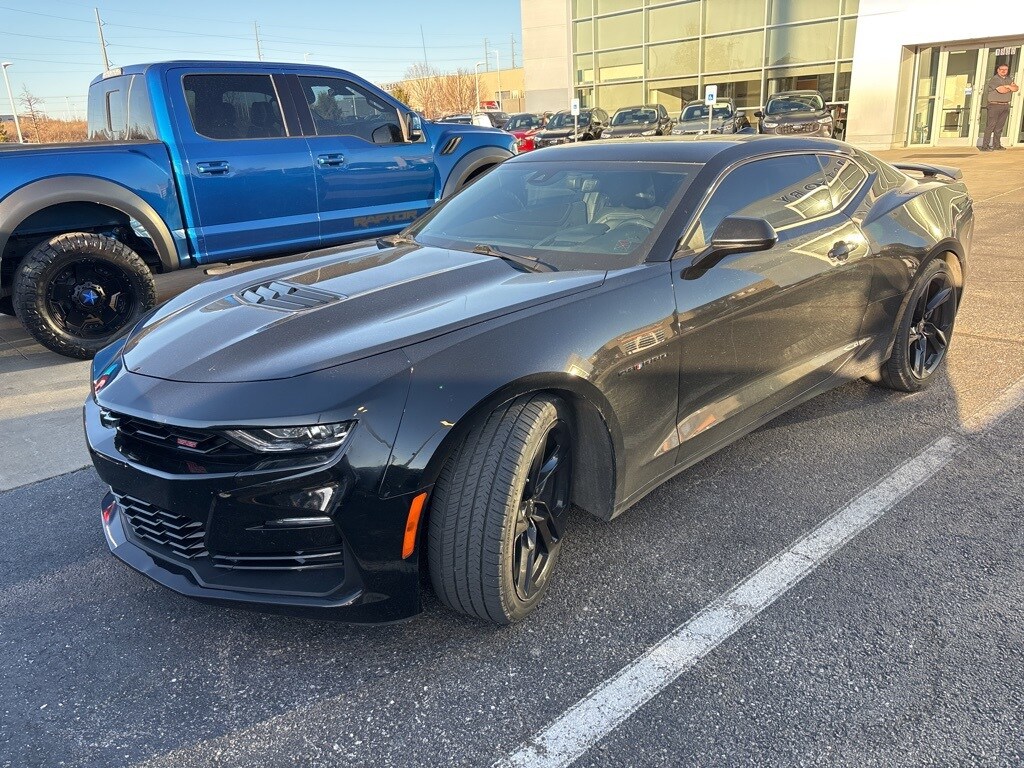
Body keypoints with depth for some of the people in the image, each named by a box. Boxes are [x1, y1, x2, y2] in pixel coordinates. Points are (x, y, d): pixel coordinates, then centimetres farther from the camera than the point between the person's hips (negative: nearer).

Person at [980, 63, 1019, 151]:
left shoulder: (1009, 79, 16)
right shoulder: (994, 79, -6)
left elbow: (1016, 88, 7)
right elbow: (1001, 90, -16)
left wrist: (1008, 86, -10)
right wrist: (1010, 88, 1)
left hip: (1005, 106, 6)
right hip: (995, 105, -6)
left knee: (999, 127, 8)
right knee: (990, 126, -9)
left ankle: (996, 145, 13)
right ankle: (985, 146, -9)